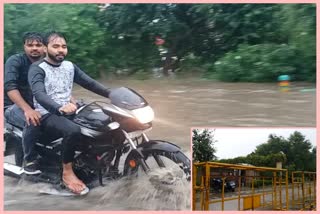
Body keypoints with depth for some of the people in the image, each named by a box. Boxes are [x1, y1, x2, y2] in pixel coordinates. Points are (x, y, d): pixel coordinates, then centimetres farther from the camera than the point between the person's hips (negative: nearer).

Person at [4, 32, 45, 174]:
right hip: (14, 106, -5)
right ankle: (29, 160, -15)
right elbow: (10, 87, -23)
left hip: (39, 106, 5)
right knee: (33, 122, -36)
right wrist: (28, 109, -37)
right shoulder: (15, 61, -9)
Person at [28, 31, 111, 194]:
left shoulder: (69, 66, 10)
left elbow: (90, 83, 10)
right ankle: (67, 173, -18)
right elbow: (39, 94, -28)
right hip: (47, 115, -7)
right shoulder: (37, 69, -11)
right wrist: (59, 108, -47)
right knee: (73, 130, -36)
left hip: (67, 112, 7)